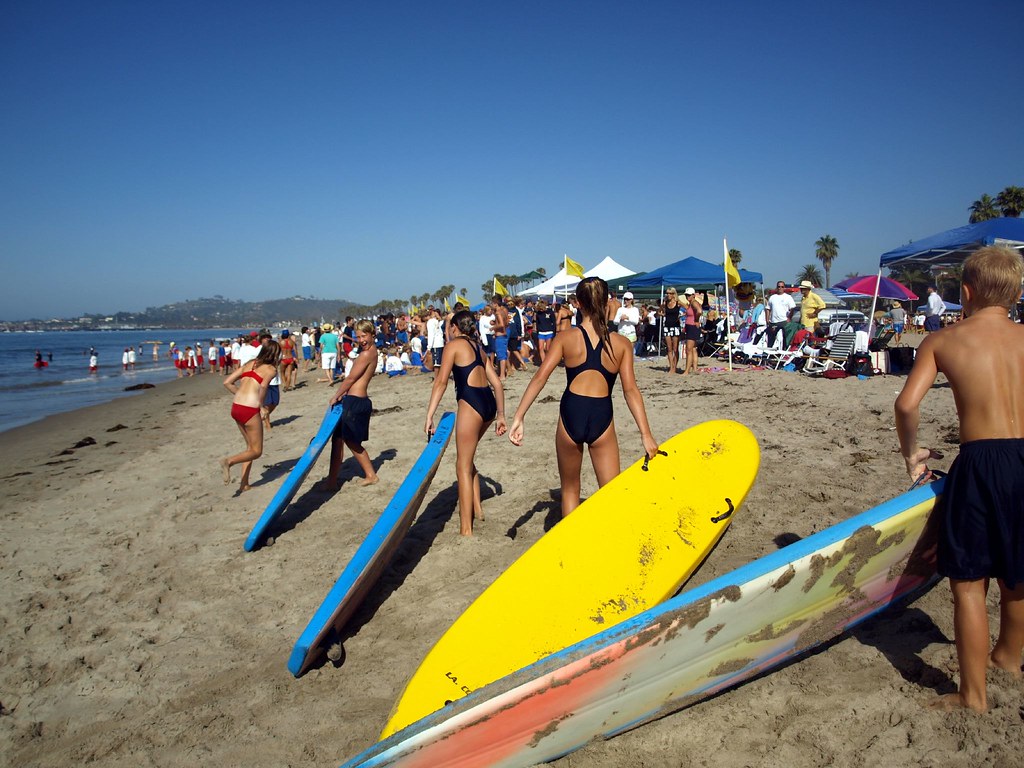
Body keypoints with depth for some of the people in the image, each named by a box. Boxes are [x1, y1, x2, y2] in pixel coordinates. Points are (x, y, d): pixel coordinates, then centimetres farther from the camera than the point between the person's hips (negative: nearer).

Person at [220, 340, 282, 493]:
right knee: (256, 451, 7)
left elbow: (227, 382, 12)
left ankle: (244, 484, 19)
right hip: (249, 410, -7)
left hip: (236, 407, 7)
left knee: (250, 447, 21)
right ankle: (229, 461, -17)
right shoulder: (271, 369, -2)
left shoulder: (249, 363, 16)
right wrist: (261, 404, -3)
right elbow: (263, 386, -19)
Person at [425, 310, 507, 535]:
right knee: (467, 458, 26)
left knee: (463, 467, -1)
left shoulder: (454, 345, 2)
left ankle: (466, 529, 0)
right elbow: (497, 383, 19)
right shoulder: (478, 347, 23)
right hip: (489, 404, 8)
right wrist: (500, 415, 20)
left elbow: (441, 381, -7)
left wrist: (429, 416, -10)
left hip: (471, 403, -8)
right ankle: (476, 508, 28)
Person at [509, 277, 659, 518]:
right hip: (602, 419, 0)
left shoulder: (565, 338, 0)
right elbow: (630, 390, -5)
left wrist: (518, 418, -9)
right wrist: (646, 435, -5)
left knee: (570, 490, 19)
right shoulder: (622, 344, 2)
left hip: (570, 416, 0)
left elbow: (540, 377, -8)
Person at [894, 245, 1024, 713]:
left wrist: (911, 453, 7)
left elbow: (907, 403, -8)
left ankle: (973, 694, 15)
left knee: (969, 581, 7)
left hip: (982, 463, -4)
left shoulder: (943, 340, 1)